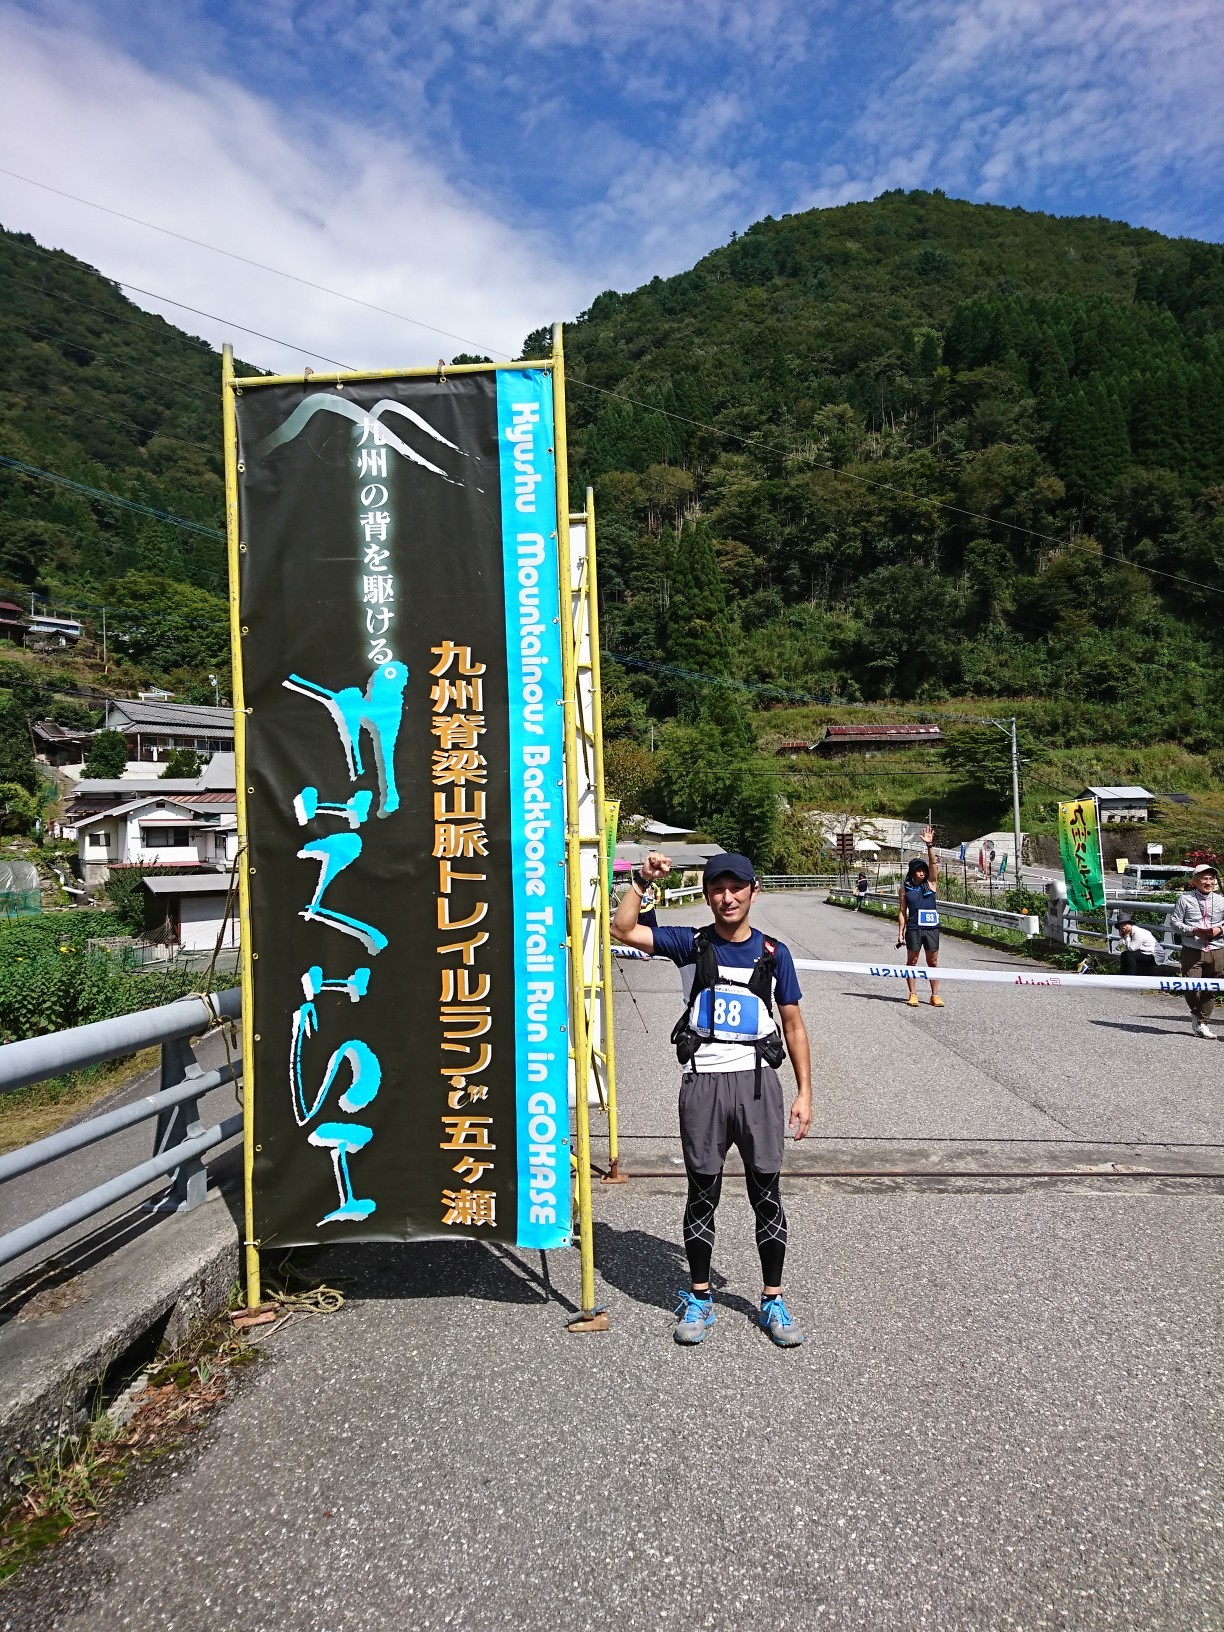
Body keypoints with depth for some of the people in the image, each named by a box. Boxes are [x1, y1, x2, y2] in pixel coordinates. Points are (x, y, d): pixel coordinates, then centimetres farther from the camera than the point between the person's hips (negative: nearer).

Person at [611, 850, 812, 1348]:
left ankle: (772, 1301, 23)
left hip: (757, 1081, 1)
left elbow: (793, 1025, 9)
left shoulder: (774, 952, 5)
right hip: (703, 1082, 0)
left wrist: (804, 1092, 5)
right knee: (703, 1192, 10)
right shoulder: (693, 943, 3)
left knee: (766, 1191, 6)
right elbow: (622, 930, -5)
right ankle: (699, 1300, 26)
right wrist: (642, 881, -12)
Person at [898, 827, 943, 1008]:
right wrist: (900, 932, 0)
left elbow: (933, 864, -8)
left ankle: (935, 995, 11)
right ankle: (912, 995, 12)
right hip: (913, 928, -1)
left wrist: (930, 845, -18)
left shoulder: (930, 883, 6)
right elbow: (902, 912, 4)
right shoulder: (905, 888, 3)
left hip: (931, 927, 1)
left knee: (933, 962, 5)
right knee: (912, 961, 4)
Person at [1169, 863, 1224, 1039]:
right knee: (1191, 987, -6)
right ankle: (1196, 1013, 24)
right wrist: (1193, 931, -14)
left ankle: (1202, 1023, 19)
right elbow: (1174, 922, 0)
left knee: (1210, 989, 6)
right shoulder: (1185, 899, -1)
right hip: (1192, 951, -2)